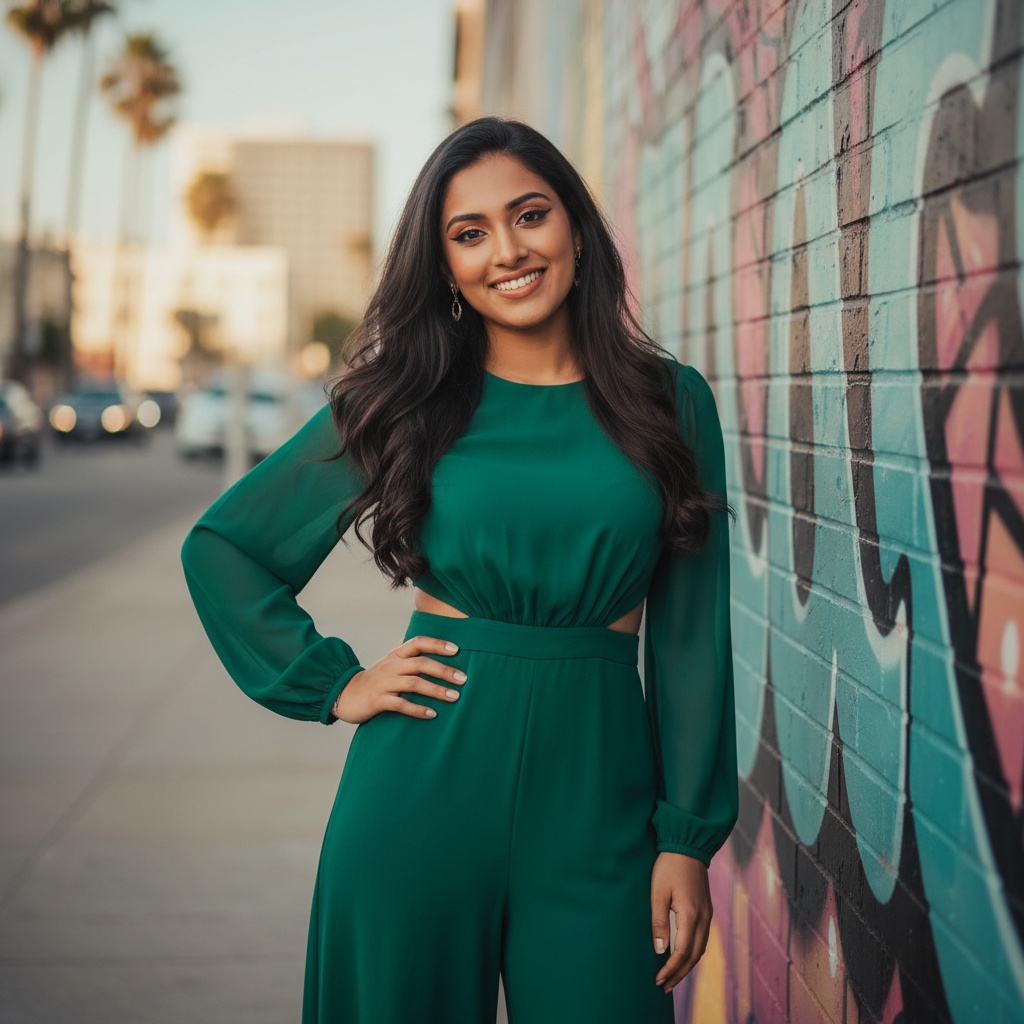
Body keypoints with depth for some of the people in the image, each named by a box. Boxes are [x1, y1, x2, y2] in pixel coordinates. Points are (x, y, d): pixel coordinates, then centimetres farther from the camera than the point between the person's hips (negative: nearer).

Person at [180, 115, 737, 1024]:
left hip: (597, 797, 0)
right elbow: (220, 545, 10)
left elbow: (691, 634, 3)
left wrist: (688, 838, -1)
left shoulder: (671, 401, 3)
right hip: (424, 788, 0)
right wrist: (330, 685, 0)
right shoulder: (405, 403, 2)